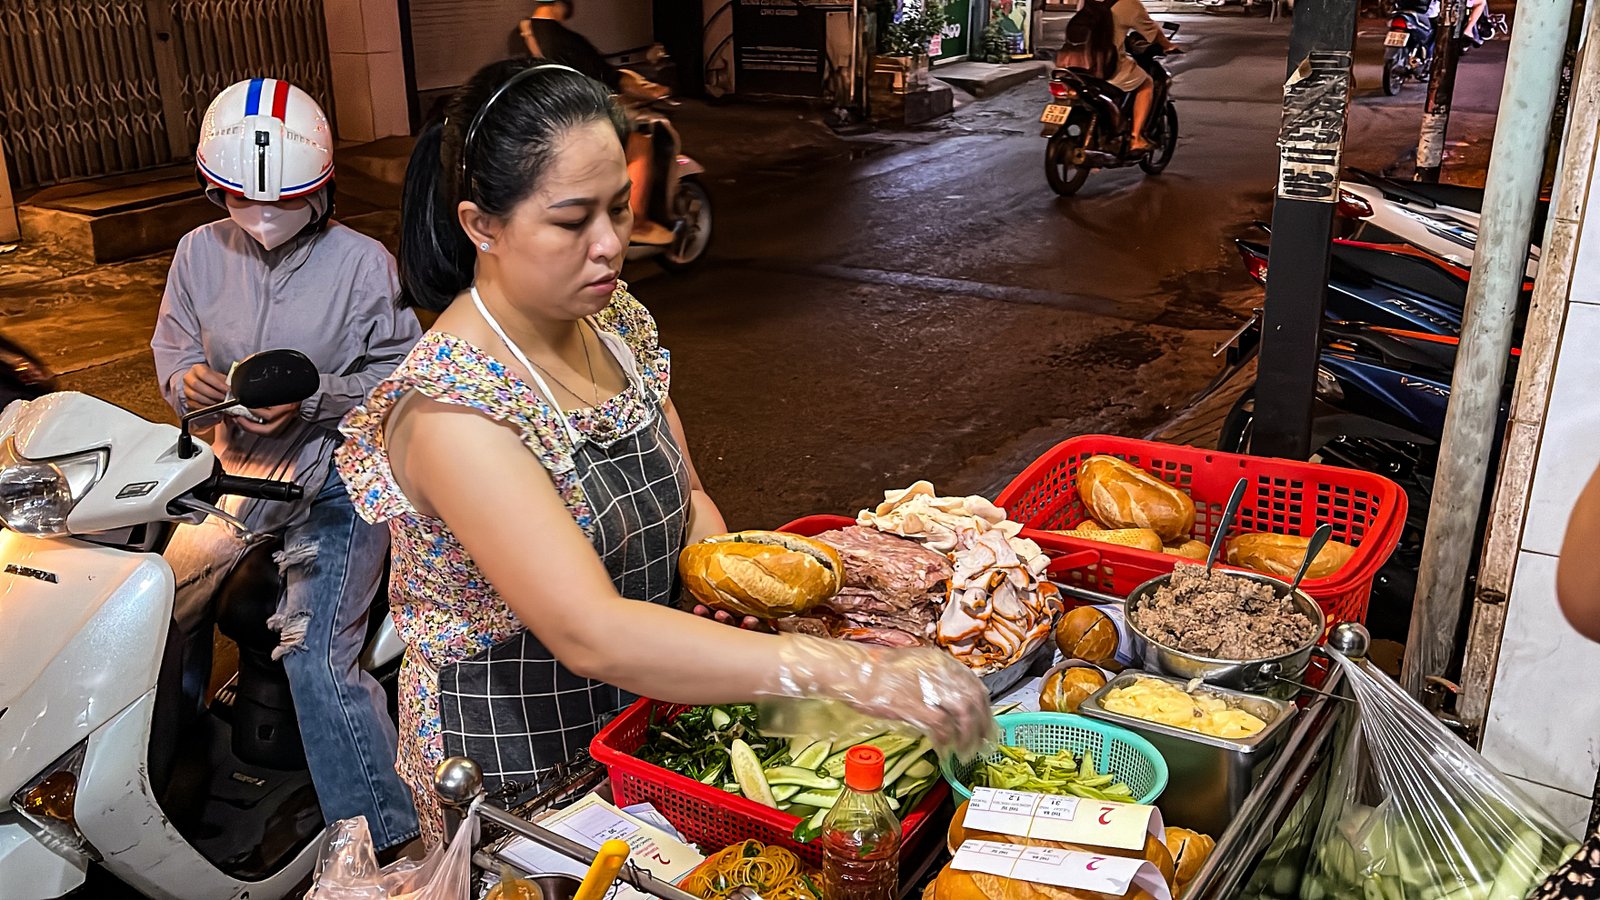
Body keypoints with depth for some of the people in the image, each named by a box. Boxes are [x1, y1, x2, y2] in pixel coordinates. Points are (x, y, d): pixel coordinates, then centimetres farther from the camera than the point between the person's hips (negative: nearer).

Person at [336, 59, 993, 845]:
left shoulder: (614, 318, -6)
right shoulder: (453, 412, -29)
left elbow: (687, 499, 5)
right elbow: (590, 634, -38)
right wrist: (852, 675, -43)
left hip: (644, 702, 7)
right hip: (516, 758, -6)